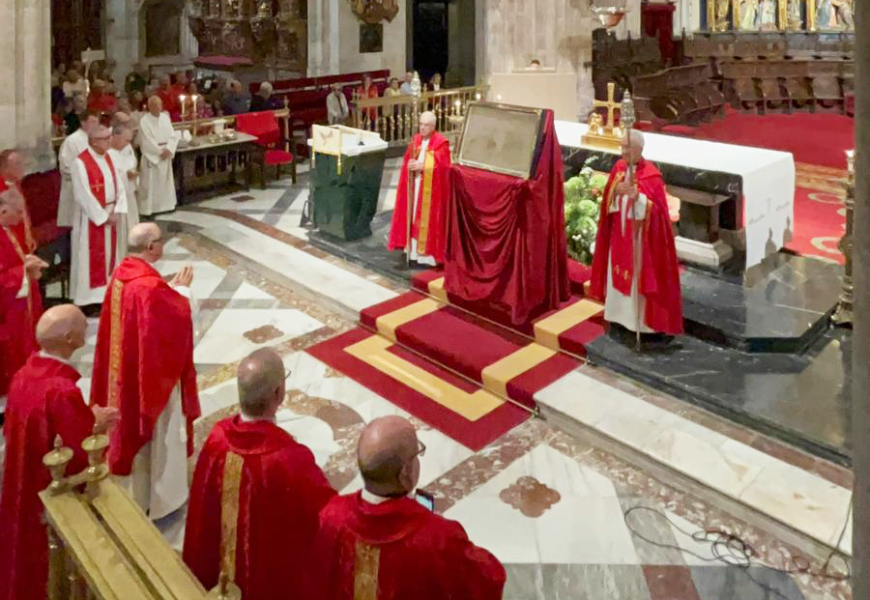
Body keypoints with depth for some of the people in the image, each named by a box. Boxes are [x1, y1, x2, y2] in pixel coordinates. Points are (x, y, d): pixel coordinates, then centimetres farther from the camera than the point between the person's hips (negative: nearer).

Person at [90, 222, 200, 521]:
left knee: (132, 423, 23)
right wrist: (181, 290, -10)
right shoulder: (149, 285, -29)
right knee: (156, 432, 7)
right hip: (151, 372, -9)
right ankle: (158, 498, 23)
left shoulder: (122, 273, -1)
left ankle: (133, 489, 42)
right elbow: (177, 321, -22)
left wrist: (169, 288, 3)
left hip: (125, 368, 9)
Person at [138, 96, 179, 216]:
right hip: (151, 157, -6)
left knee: (166, 182, 13)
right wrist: (160, 151, -14)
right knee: (151, 184, -3)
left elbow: (173, 136, 1)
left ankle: (166, 205, 25)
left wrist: (168, 149, -13)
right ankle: (148, 209, 2)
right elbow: (147, 142, -16)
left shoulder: (165, 117, 4)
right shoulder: (144, 121, -12)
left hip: (165, 156, 6)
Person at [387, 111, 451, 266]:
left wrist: (423, 166, -19)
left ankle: (429, 252, 4)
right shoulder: (416, 140, 9)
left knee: (429, 218, -2)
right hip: (415, 185, 6)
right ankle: (415, 250, 17)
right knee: (414, 216, 8)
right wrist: (410, 165, -11)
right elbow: (407, 161, 11)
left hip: (431, 188, -6)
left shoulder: (441, 143, -9)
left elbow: (441, 166, -15)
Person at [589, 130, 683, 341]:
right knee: (618, 275, 12)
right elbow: (608, 202, 4)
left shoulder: (651, 175, -15)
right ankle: (621, 315, 25)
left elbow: (654, 209, -20)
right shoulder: (618, 168, 4)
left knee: (639, 276, -1)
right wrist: (616, 191, -17)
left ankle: (643, 321, 9)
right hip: (619, 234, 6)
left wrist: (637, 196, -36)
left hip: (639, 238, -6)